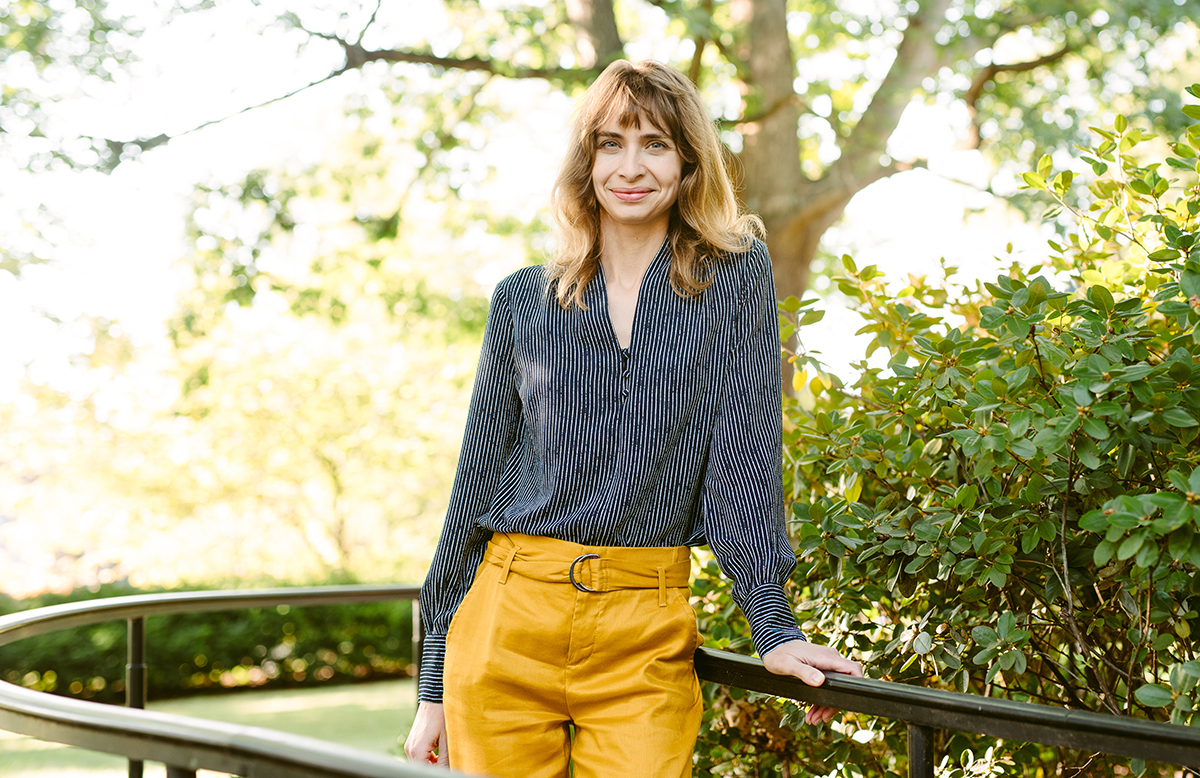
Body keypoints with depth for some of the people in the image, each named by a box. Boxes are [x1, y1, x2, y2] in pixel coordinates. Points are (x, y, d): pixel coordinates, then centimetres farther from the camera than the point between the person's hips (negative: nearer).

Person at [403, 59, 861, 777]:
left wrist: (774, 626, -15)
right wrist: (434, 686, 8)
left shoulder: (735, 276, 3)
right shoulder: (524, 300, 7)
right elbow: (478, 484, 9)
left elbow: (745, 450, -4)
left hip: (645, 642, -1)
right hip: (508, 621, 2)